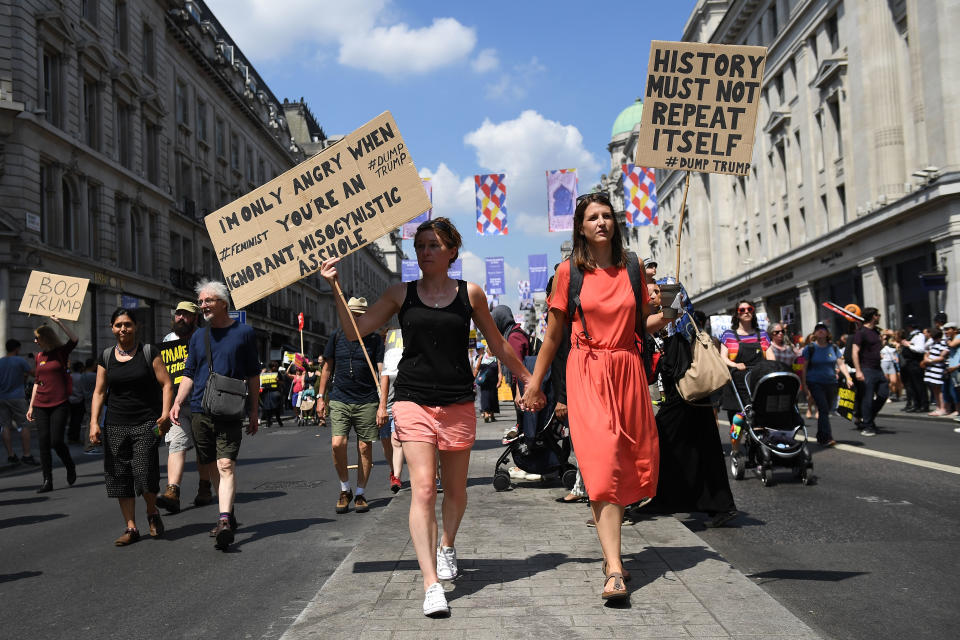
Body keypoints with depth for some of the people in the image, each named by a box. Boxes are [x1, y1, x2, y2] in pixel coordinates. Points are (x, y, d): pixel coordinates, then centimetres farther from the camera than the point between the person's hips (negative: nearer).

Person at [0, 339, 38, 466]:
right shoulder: (20, 361, -6)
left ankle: (10, 455, 4)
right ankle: (26, 455, -4)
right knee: (24, 426, -1)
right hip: (16, 397, -4)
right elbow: (33, 374, -3)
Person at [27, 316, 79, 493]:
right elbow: (37, 382, 18)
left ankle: (70, 467, 19)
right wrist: (31, 406, 16)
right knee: (43, 442, 0)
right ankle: (47, 480, 6)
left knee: (56, 441, -9)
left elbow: (74, 339, -21)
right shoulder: (39, 356, 12)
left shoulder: (62, 352, -1)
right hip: (41, 405, 5)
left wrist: (58, 322, -22)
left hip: (60, 404, -5)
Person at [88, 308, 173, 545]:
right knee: (119, 477, 2)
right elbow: (99, 392, 11)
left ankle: (152, 512, 16)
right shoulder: (106, 357, 10)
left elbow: (166, 384, -2)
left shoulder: (149, 352, 1)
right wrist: (94, 422, 0)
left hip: (146, 423, -4)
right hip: (115, 426, 4)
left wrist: (166, 413, -14)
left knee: (145, 474, -12)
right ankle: (131, 527, 12)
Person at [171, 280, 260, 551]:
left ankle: (224, 521, -24)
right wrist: (177, 403, -1)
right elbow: (189, 374, 15)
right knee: (211, 467, 9)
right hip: (200, 411, 5)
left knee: (226, 465, -15)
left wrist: (254, 411, 4)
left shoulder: (244, 332, 3)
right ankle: (228, 513, 23)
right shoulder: (198, 337, 13)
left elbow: (253, 374, 6)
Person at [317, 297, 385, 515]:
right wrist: (321, 396, 11)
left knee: (365, 448, 3)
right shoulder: (337, 337, 7)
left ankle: (360, 494, 17)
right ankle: (345, 490, 9)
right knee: (337, 444, -11)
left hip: (367, 402, -1)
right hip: (339, 400, 1)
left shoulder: (374, 339, 1)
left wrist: (383, 403, -11)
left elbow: (382, 372, -2)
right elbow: (328, 368, 15)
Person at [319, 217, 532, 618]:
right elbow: (354, 331, 4)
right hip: (413, 401, -1)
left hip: (458, 404, 1)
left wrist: (528, 379, 19)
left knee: (455, 489, 13)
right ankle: (431, 584, -12)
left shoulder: (470, 294, 5)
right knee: (423, 489, -13)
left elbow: (497, 344, 15)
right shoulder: (401, 295, 5)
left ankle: (447, 545, 43)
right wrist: (334, 288, -5)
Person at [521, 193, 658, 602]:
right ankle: (614, 569, -19)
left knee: (635, 462, 7)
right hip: (586, 372, -4)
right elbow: (553, 334, 7)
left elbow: (643, 324, 17)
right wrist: (534, 384, 9)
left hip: (628, 370, 4)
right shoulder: (570, 271, 2)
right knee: (602, 461, -15)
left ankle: (609, 545, 28)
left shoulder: (631, 268, 8)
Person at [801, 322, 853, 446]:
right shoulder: (810, 348, -1)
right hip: (815, 383, -4)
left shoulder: (833, 348, 9)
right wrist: (805, 387, -5)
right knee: (823, 409, -17)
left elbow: (841, 364, 5)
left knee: (826, 410, 10)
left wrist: (848, 377, -11)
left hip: (831, 383, 4)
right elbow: (804, 368, -1)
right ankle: (827, 438, -20)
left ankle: (820, 437, 25)